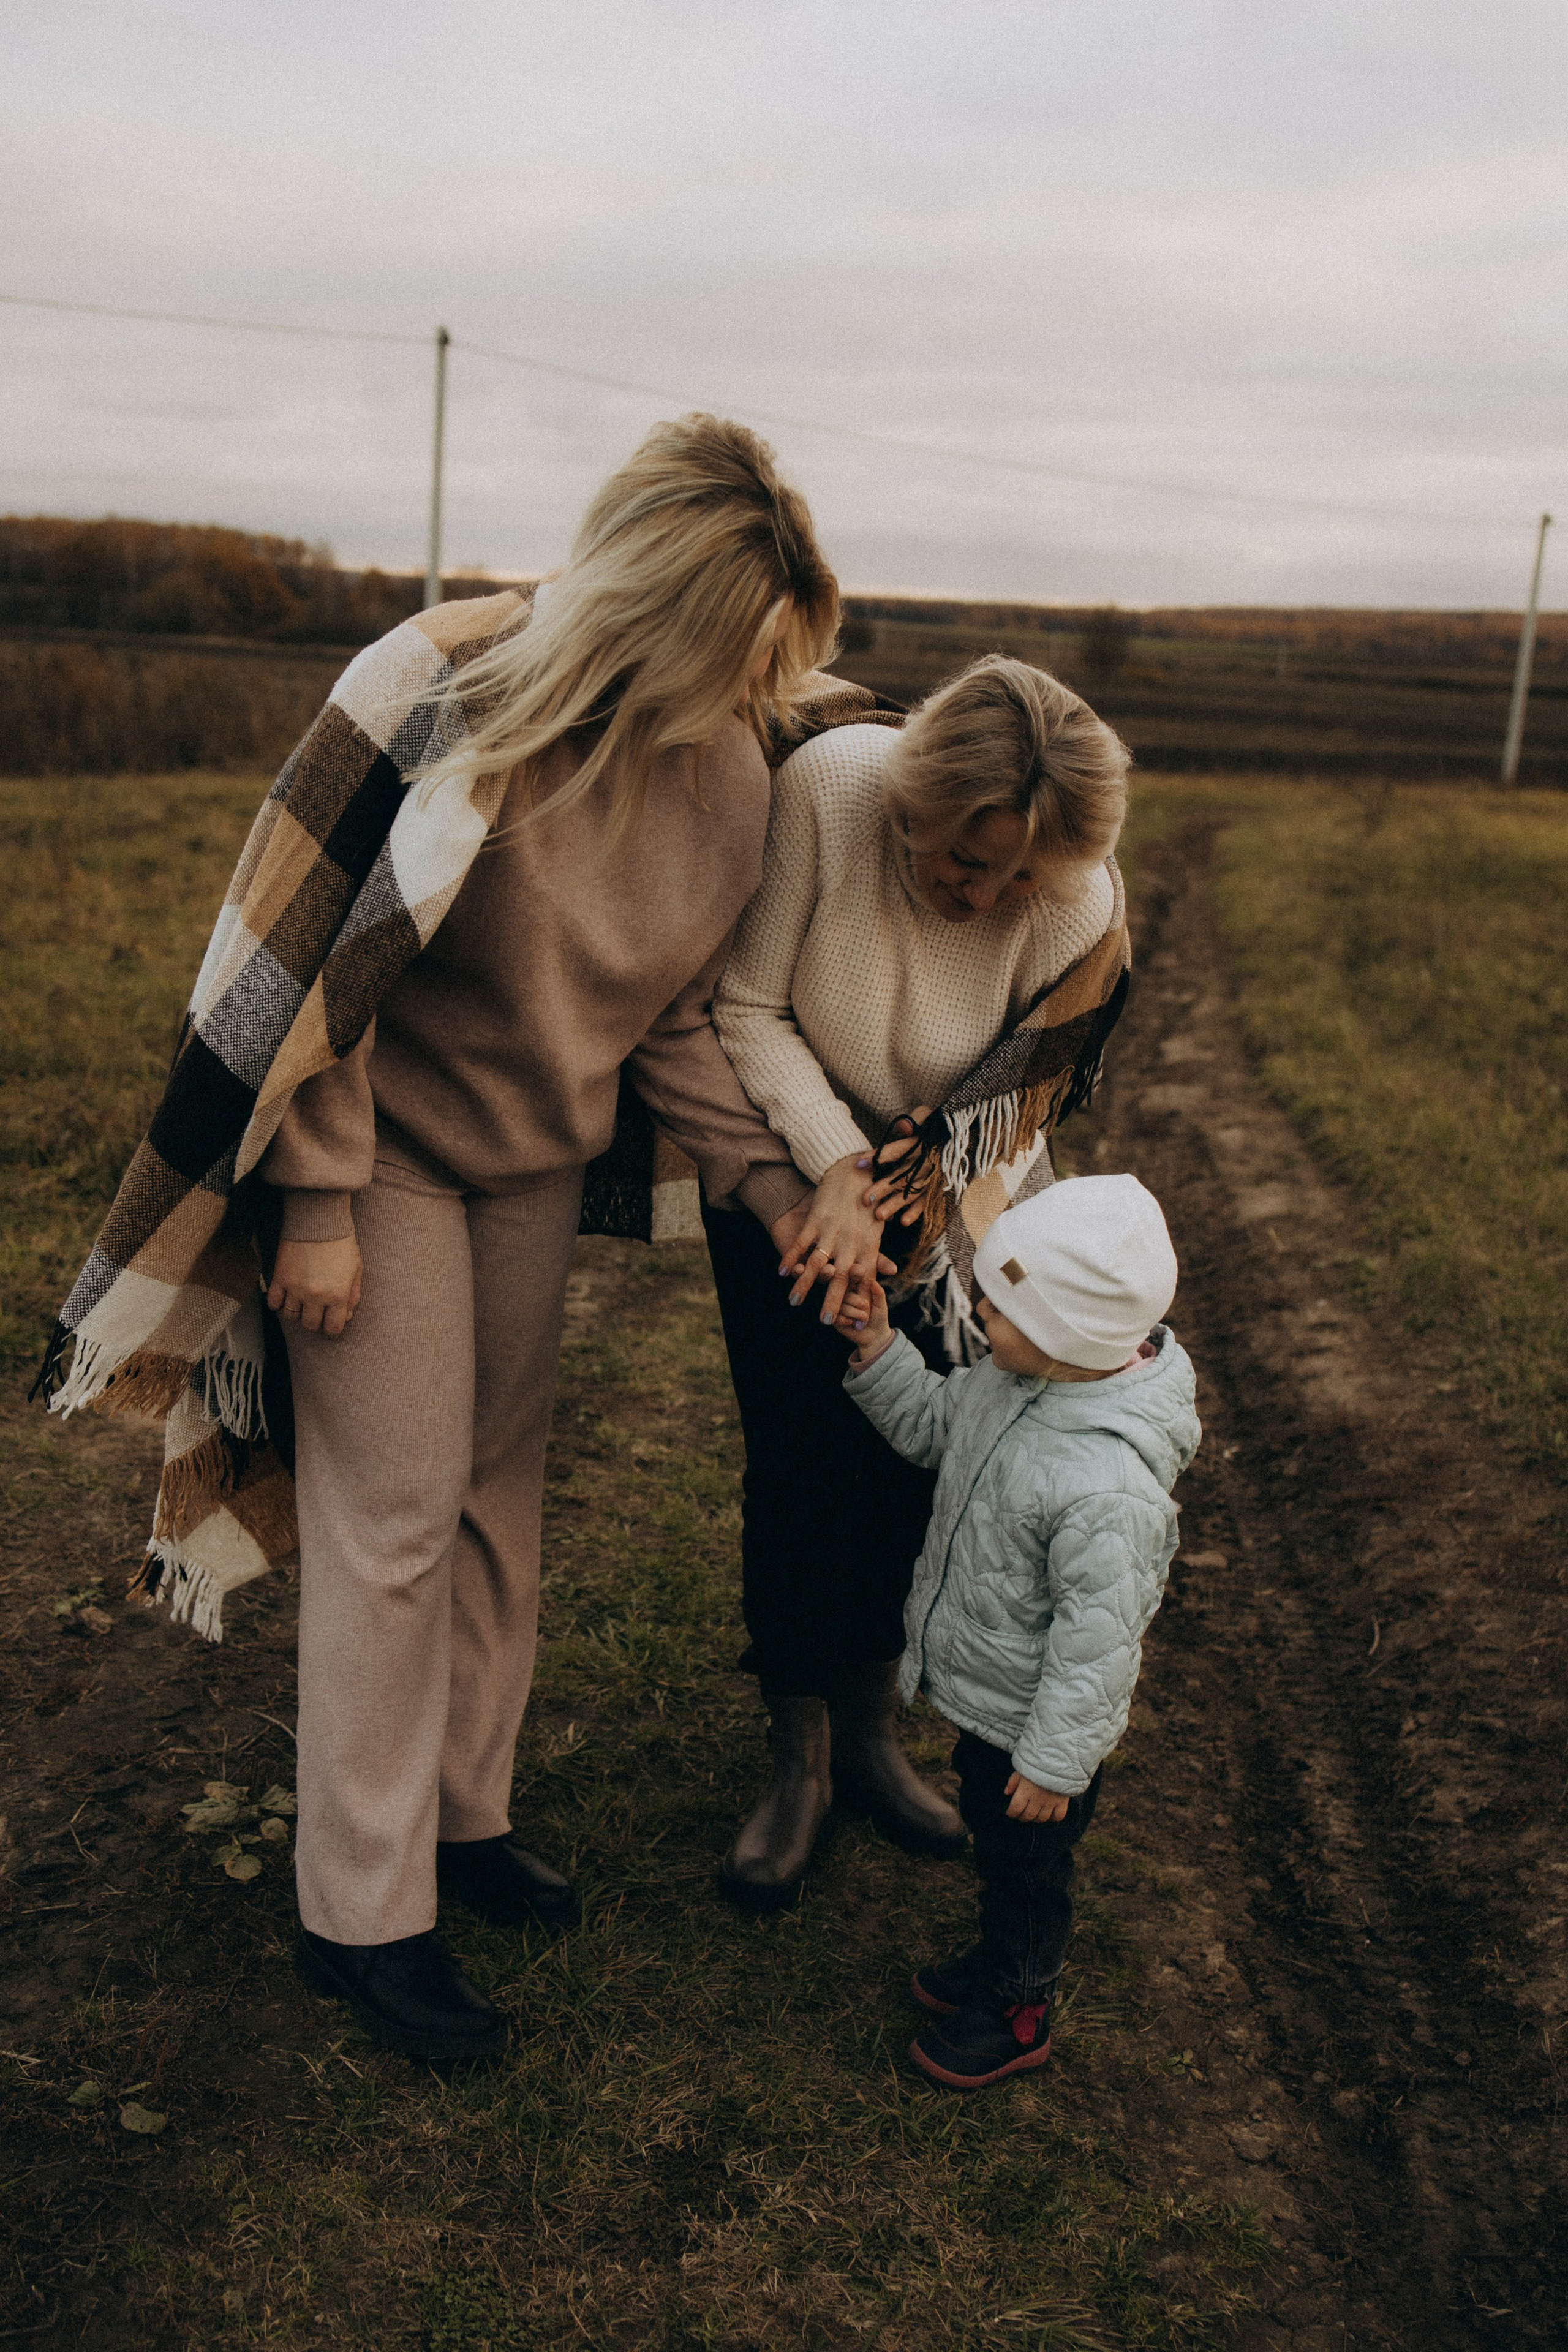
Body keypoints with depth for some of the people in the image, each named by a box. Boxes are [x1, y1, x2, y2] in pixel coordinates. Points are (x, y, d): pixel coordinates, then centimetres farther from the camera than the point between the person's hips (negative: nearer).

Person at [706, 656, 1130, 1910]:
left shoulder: (1083, 907, -25)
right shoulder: (827, 785, -30)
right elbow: (747, 1007, -22)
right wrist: (837, 1170, -27)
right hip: (786, 1153, -1)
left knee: (909, 1455, 1)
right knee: (801, 1455, -6)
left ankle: (870, 1733, 25)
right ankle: (798, 1764, 13)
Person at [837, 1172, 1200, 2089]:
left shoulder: (1108, 1488, -39)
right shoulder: (1014, 1385, -13)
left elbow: (1097, 1637, -30)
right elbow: (933, 1424, 6)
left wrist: (1053, 1763, -19)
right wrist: (878, 1349, -11)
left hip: (1035, 1724, -8)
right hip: (984, 1697, 8)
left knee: (1026, 1864, 18)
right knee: (993, 1846, 30)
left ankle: (1018, 2012, 44)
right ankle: (1002, 1961, 56)